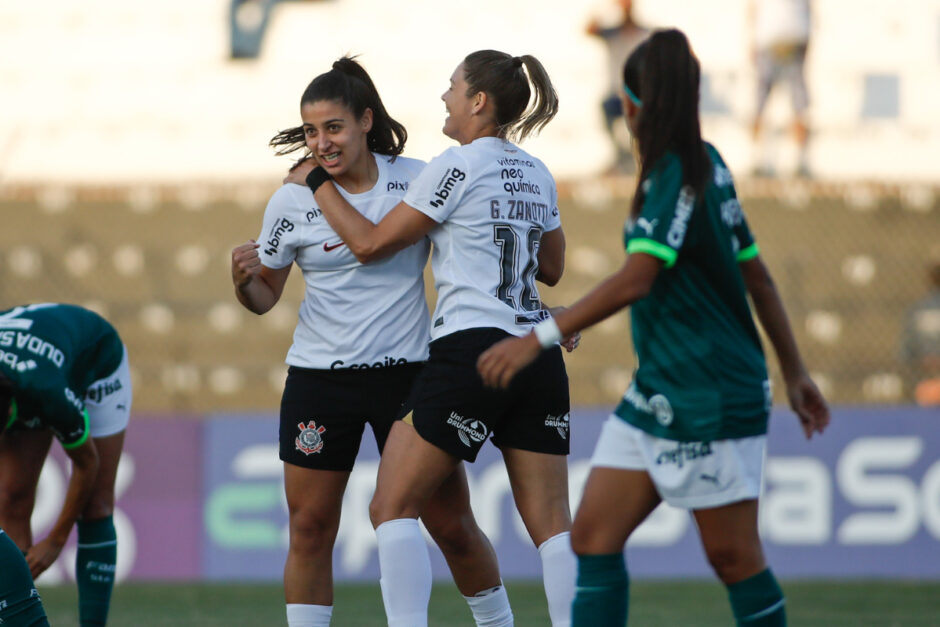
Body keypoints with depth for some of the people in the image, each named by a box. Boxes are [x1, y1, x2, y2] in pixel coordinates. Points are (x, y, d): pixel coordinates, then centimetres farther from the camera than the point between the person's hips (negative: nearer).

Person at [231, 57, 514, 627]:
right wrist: (244, 280, -16)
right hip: (319, 380, 1)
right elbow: (264, 297, 6)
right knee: (310, 527, -1)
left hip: (408, 370, 0)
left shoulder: (418, 179, -4)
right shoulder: (294, 200, -3)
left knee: (451, 524, 3)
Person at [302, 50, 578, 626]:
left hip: (473, 347, -7)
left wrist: (318, 183, 8)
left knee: (393, 507, 0)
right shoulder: (537, 175, 14)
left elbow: (370, 243, -3)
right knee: (551, 522, 3)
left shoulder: (459, 167, -7)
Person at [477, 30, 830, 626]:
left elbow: (635, 281, -27)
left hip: (712, 399, -9)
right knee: (594, 536, 2)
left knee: (732, 555, -1)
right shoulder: (706, 165, 10)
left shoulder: (677, 175, -17)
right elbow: (757, 275, 16)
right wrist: (795, 370, 22)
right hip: (657, 394, 9)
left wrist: (539, 338, -29)